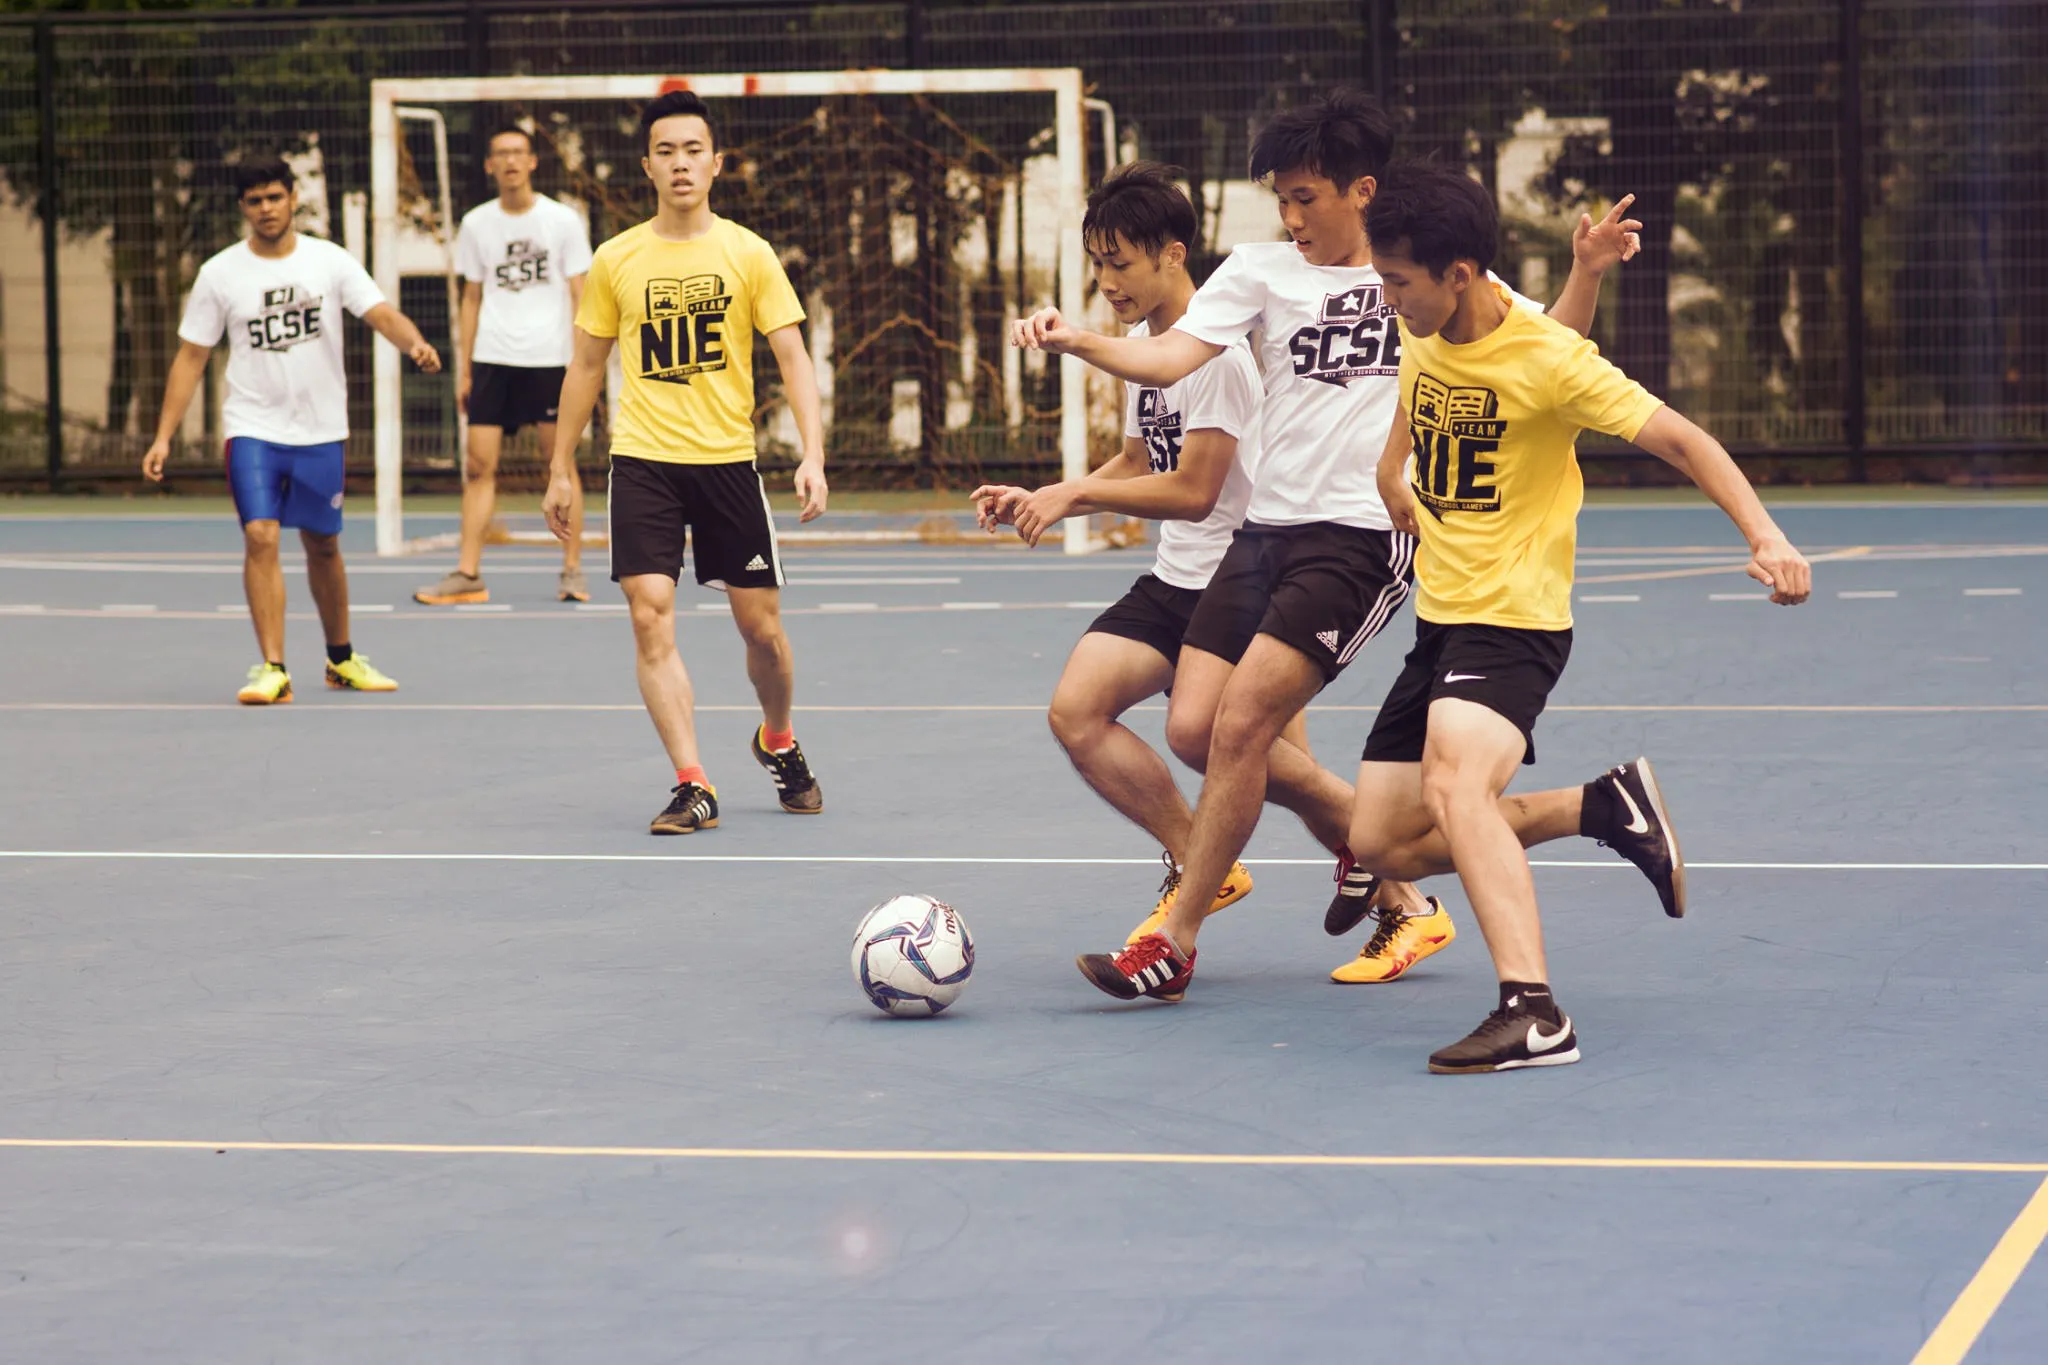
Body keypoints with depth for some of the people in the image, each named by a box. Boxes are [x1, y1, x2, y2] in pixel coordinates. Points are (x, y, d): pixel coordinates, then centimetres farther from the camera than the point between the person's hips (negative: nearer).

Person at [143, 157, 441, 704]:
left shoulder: (331, 262, -1)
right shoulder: (220, 274, -1)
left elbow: (382, 314, -13)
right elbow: (190, 358, 2)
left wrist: (415, 343, -36)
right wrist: (163, 437, -3)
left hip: (321, 432, 1)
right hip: (252, 429, -1)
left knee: (323, 547, 12)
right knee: (261, 538, -16)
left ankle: (341, 659, 31)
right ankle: (273, 670, -16)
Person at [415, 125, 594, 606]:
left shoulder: (562, 220, 1)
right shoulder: (476, 224, 8)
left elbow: (579, 295, 3)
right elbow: (472, 299, 13)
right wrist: (463, 368, 9)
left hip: (550, 359, -2)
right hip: (492, 360, 2)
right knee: (479, 464, -3)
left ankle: (572, 571, 8)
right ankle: (467, 575, -1)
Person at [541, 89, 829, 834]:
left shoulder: (747, 253, 0)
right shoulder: (616, 261, 4)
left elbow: (792, 357, -2)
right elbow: (586, 365, 13)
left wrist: (813, 454, -14)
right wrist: (561, 470, 11)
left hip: (728, 462, 0)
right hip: (642, 463, 0)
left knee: (761, 625, 5)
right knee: (651, 618, -12)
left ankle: (778, 742, 34)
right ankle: (692, 786, -9)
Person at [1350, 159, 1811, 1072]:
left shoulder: (1548, 357, -18)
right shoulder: (1423, 336, 3)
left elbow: (1680, 440, -18)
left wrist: (1765, 535, -30)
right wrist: (1392, 470, 19)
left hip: (1515, 620, -8)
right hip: (1438, 617, 8)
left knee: (1452, 782, -34)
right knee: (1383, 844, 6)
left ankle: (1533, 1013, -40)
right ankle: (1604, 807, 18)